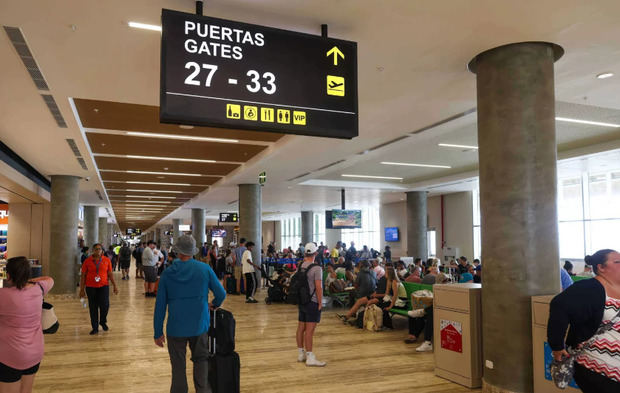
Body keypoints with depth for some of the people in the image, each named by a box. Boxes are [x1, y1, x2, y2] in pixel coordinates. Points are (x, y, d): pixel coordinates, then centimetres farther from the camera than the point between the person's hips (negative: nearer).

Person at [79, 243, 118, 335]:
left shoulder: (107, 260, 4)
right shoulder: (87, 261, 0)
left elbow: (110, 274, 9)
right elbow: (83, 276, 4)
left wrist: (115, 286, 6)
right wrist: (82, 289, 2)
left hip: (103, 286, 0)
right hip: (90, 287, 0)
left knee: (105, 305, -11)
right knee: (93, 308, 4)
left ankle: (103, 321, 17)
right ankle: (95, 328, 17)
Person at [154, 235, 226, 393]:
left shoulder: (168, 273, -3)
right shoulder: (205, 269, -6)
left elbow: (160, 305, 0)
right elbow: (221, 294, -2)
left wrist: (158, 332, 7)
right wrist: (214, 304, 20)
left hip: (176, 328, 0)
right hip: (199, 326, 0)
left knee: (178, 367, 11)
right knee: (200, 360, 16)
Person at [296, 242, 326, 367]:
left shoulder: (300, 266, 5)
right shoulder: (316, 268, -15)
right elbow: (318, 287, -17)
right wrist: (320, 303, -11)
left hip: (301, 301, 7)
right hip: (312, 302, -7)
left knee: (301, 328, 13)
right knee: (310, 330, -6)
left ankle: (301, 354, 24)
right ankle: (310, 357, -3)